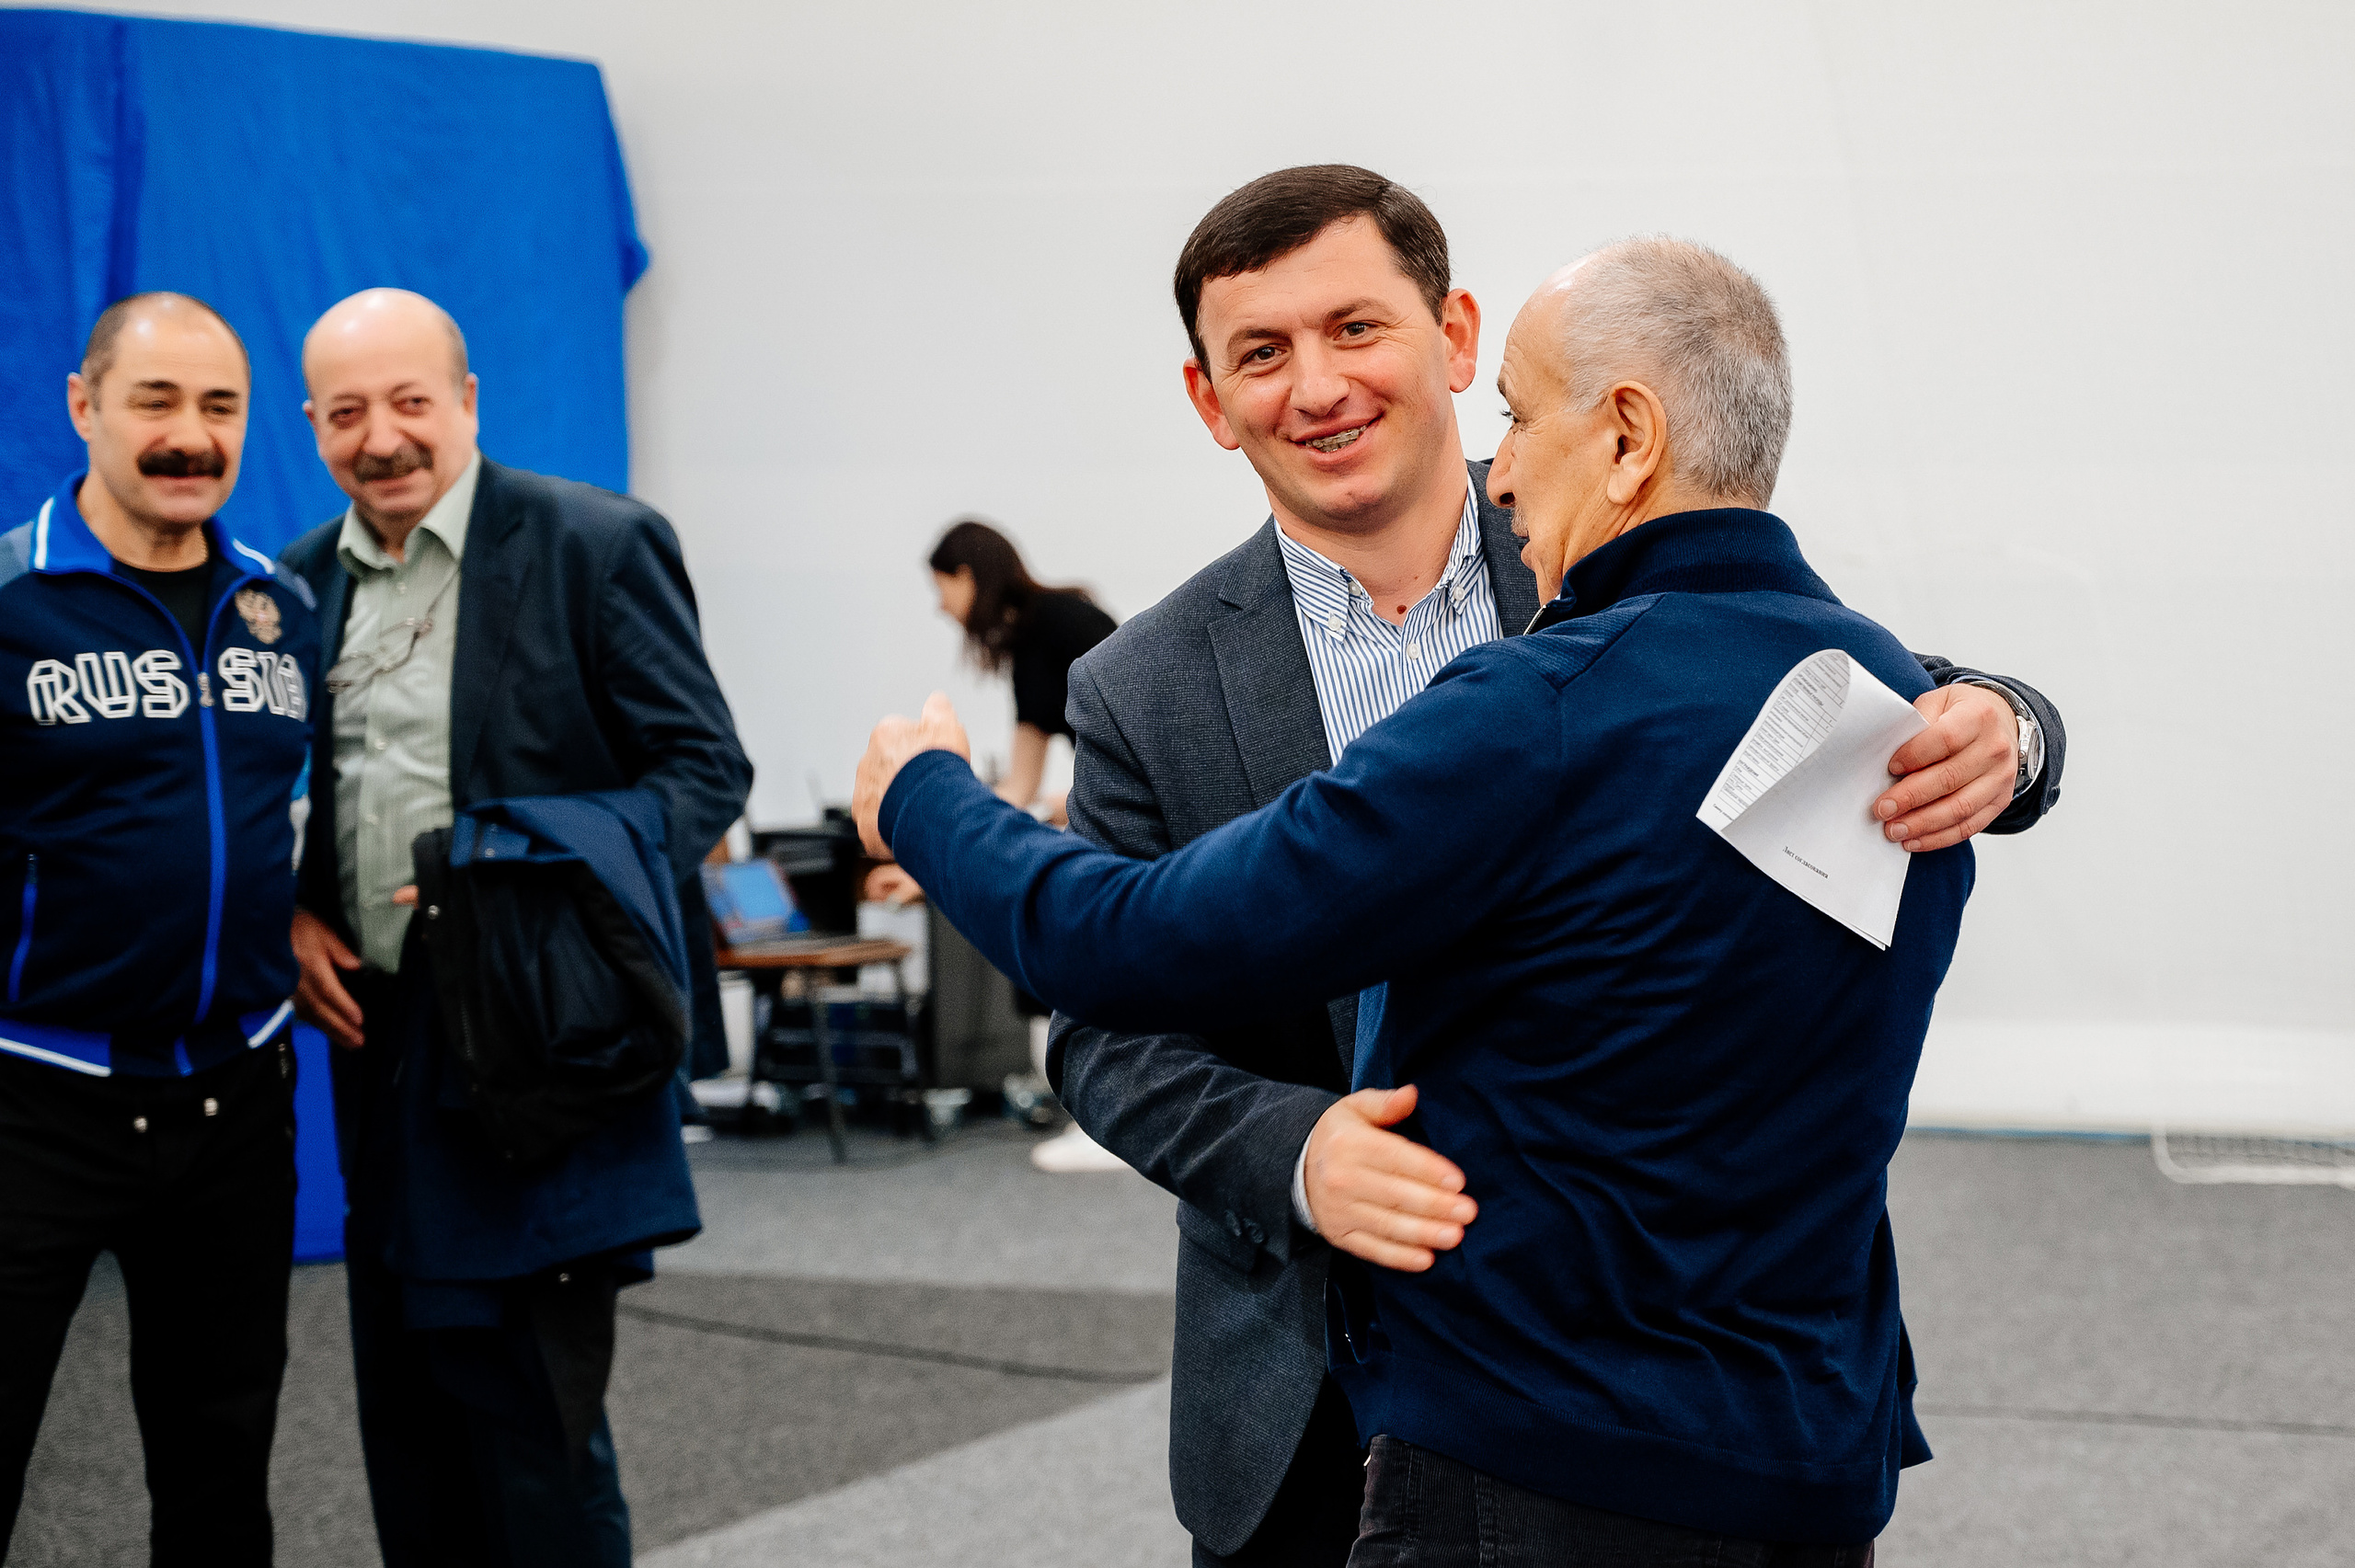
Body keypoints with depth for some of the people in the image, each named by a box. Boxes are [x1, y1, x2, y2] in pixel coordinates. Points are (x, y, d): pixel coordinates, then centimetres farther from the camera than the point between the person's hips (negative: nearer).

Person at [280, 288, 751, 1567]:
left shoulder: (595, 546, -6)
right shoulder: (303, 581, 11)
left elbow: (706, 768, -7)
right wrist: (291, 918, 3)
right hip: (379, 1039, 6)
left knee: (531, 1428, -6)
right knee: (408, 1414, 12)